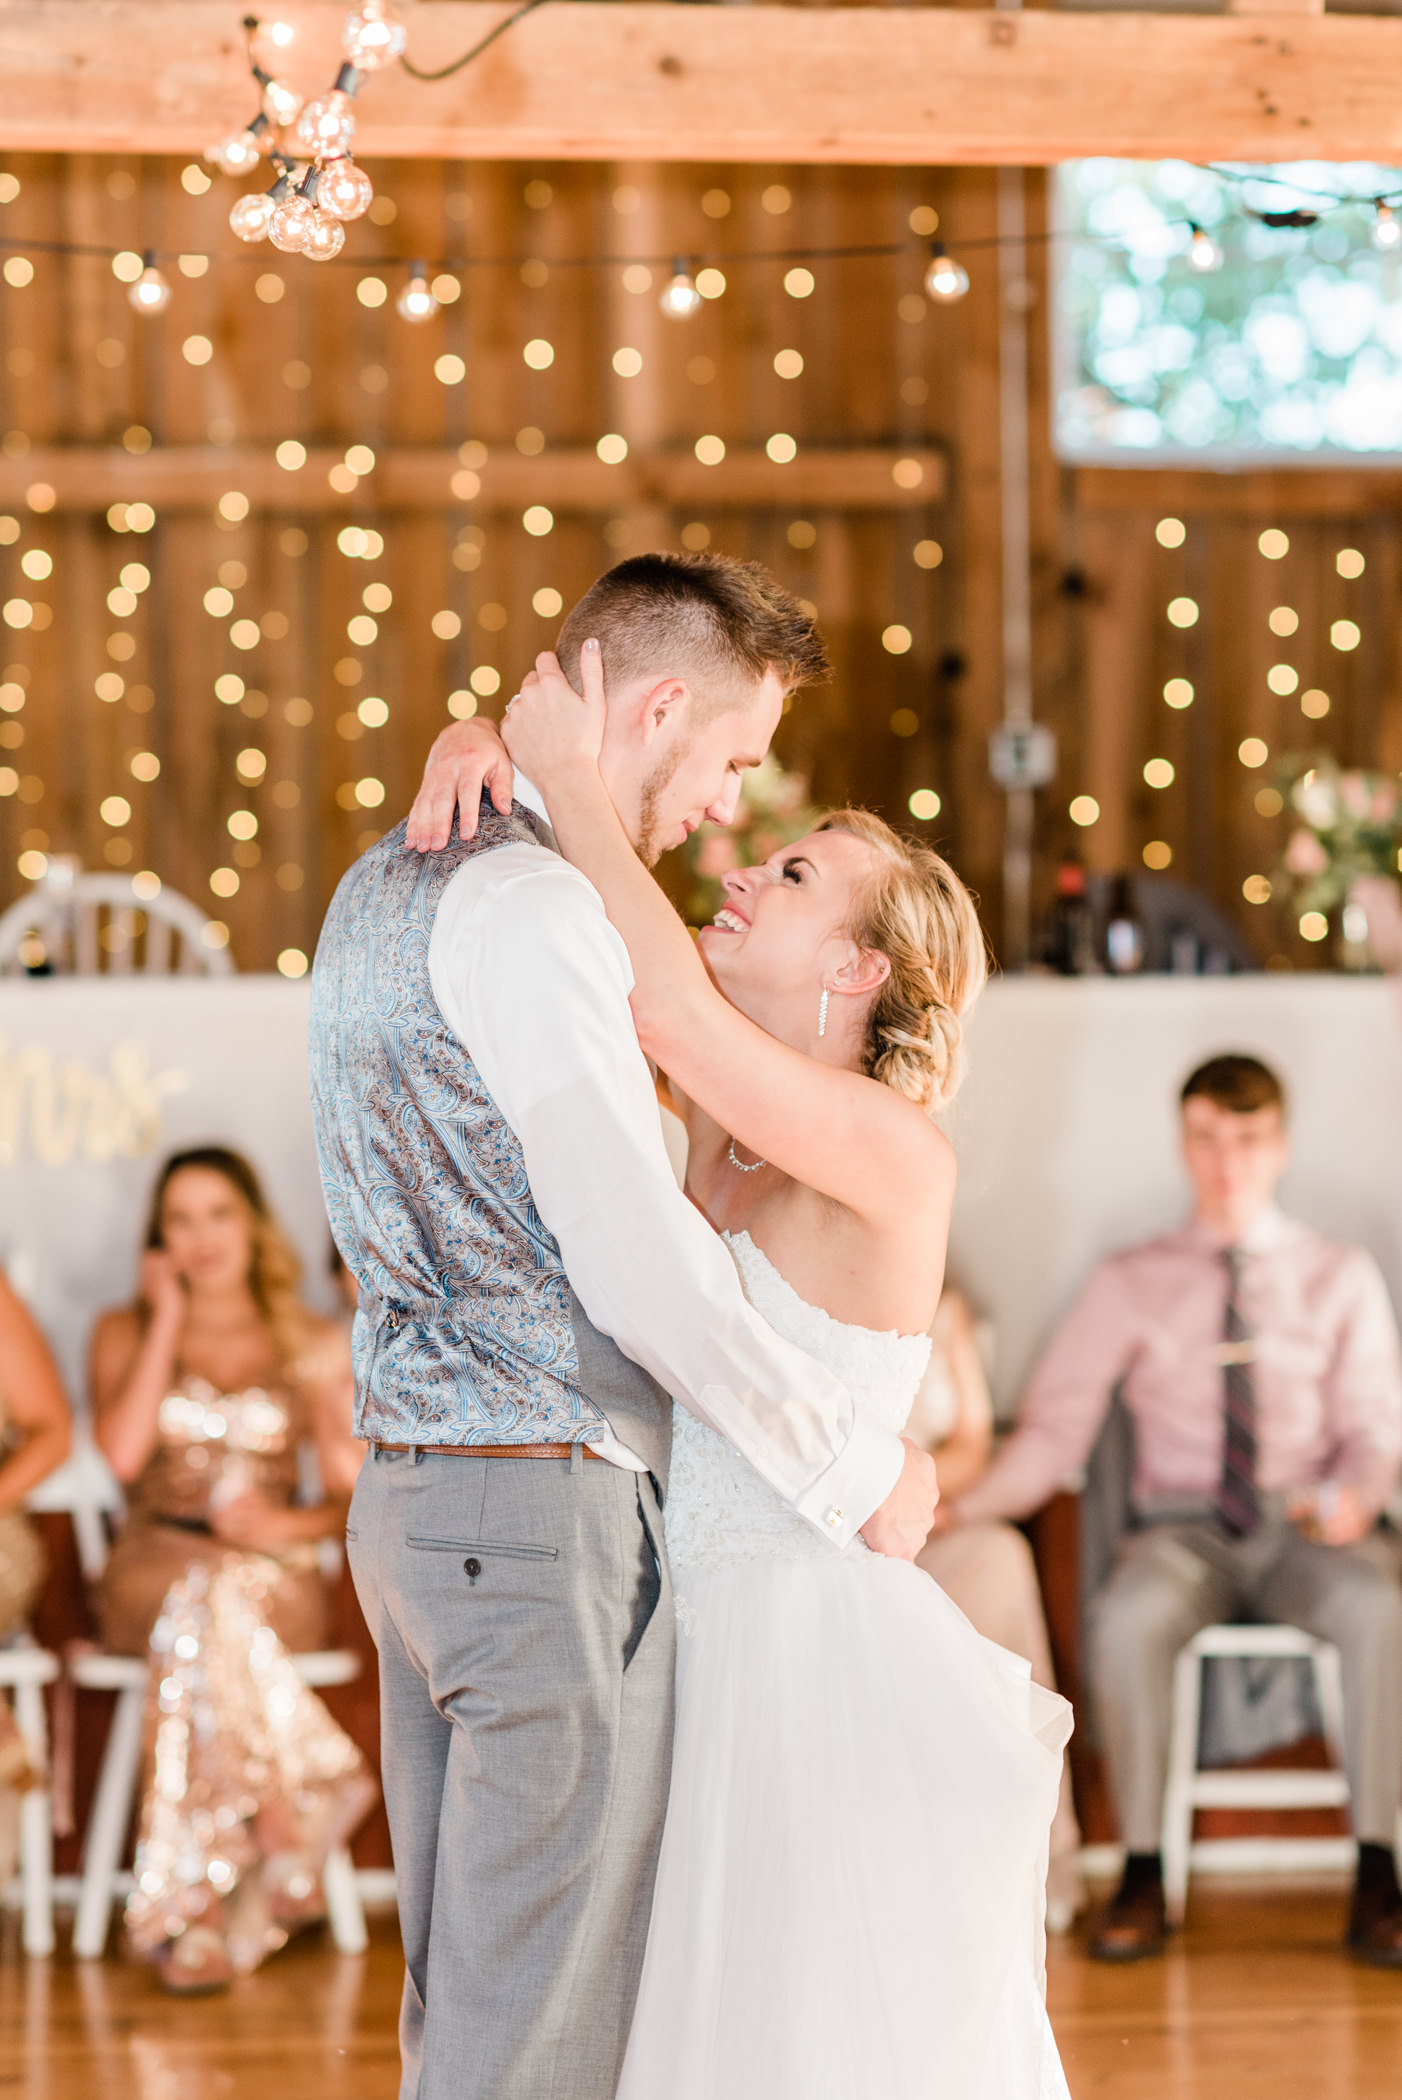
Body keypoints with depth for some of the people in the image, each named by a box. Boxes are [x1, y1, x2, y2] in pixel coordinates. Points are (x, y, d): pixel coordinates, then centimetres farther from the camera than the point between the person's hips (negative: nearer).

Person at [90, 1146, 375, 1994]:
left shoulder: (315, 1346, 14)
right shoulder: (126, 1332, 14)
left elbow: (356, 1494, 10)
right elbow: (123, 1452, -6)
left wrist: (290, 1523, -12)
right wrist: (169, 1321, -2)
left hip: (274, 1576, 0)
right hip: (153, 1566, 0)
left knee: (213, 1607, -38)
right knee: (202, 1601, -39)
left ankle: (196, 1902, -37)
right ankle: (291, 1837, -36)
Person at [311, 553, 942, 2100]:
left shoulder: (383, 886, 15)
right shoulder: (529, 911, -17)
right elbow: (639, 1271, -19)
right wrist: (861, 1468, -8)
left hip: (410, 1496, 10)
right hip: (548, 1508, -10)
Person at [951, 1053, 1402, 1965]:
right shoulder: (1132, 1283, 11)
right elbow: (1055, 1430, 4)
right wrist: (957, 1507, -13)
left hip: (1308, 1531, 0)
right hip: (1185, 1530, 0)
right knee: (1128, 1618, -36)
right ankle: (1142, 1872, -22)